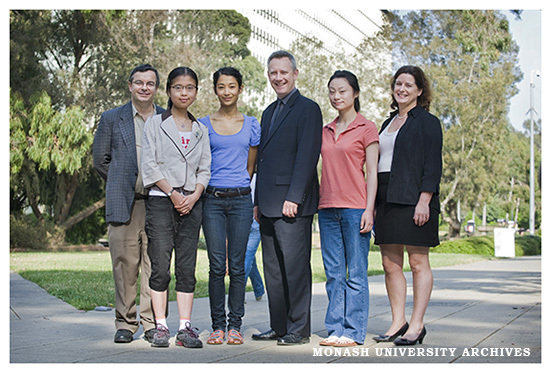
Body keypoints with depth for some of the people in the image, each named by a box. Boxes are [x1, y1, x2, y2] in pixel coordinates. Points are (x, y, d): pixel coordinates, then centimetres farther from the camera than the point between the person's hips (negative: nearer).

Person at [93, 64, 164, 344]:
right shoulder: (112, 118, 9)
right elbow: (100, 160, 11)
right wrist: (122, 184, 8)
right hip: (124, 204, 0)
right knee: (125, 265, 0)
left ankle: (152, 323, 10)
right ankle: (125, 323, 10)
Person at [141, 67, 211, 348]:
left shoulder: (200, 130, 14)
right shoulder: (155, 124, 4)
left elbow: (204, 169, 11)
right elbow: (149, 164, -3)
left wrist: (194, 195, -6)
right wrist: (172, 193, -11)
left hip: (191, 203, 3)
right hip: (161, 201, -3)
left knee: (187, 267, 1)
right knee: (160, 267, -4)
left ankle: (185, 327, 3)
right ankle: (161, 327, 2)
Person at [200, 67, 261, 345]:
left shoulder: (251, 124, 10)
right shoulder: (204, 124, 8)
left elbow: (250, 166, 13)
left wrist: (239, 187, 8)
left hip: (241, 199, 0)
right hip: (212, 199, 0)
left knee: (237, 265, 0)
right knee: (217, 265, -2)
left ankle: (235, 325, 8)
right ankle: (218, 325, 7)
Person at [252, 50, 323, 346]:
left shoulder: (307, 109, -5)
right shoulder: (269, 112, 21)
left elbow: (307, 156, -13)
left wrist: (293, 198, -19)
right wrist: (258, 201, 17)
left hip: (292, 204, -8)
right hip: (268, 205, 8)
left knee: (295, 266, -5)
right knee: (273, 269, 11)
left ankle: (299, 329, 3)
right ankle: (279, 326, 20)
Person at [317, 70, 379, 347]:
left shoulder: (367, 128, 0)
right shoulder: (326, 131, 16)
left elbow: (372, 172, -4)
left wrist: (369, 209, -11)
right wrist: (315, 203, 12)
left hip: (355, 207, -5)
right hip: (328, 207, 5)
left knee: (356, 274, -2)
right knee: (334, 273, 7)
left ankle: (354, 332, 4)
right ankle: (335, 329, 13)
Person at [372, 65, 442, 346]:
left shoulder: (427, 122, -1)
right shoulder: (389, 123, 20)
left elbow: (432, 165, -9)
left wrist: (424, 200, -18)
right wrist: (374, 205, 15)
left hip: (414, 200, -7)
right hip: (387, 201, 7)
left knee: (418, 262, -2)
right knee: (390, 264, 5)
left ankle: (416, 325, 2)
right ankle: (398, 322, 12)